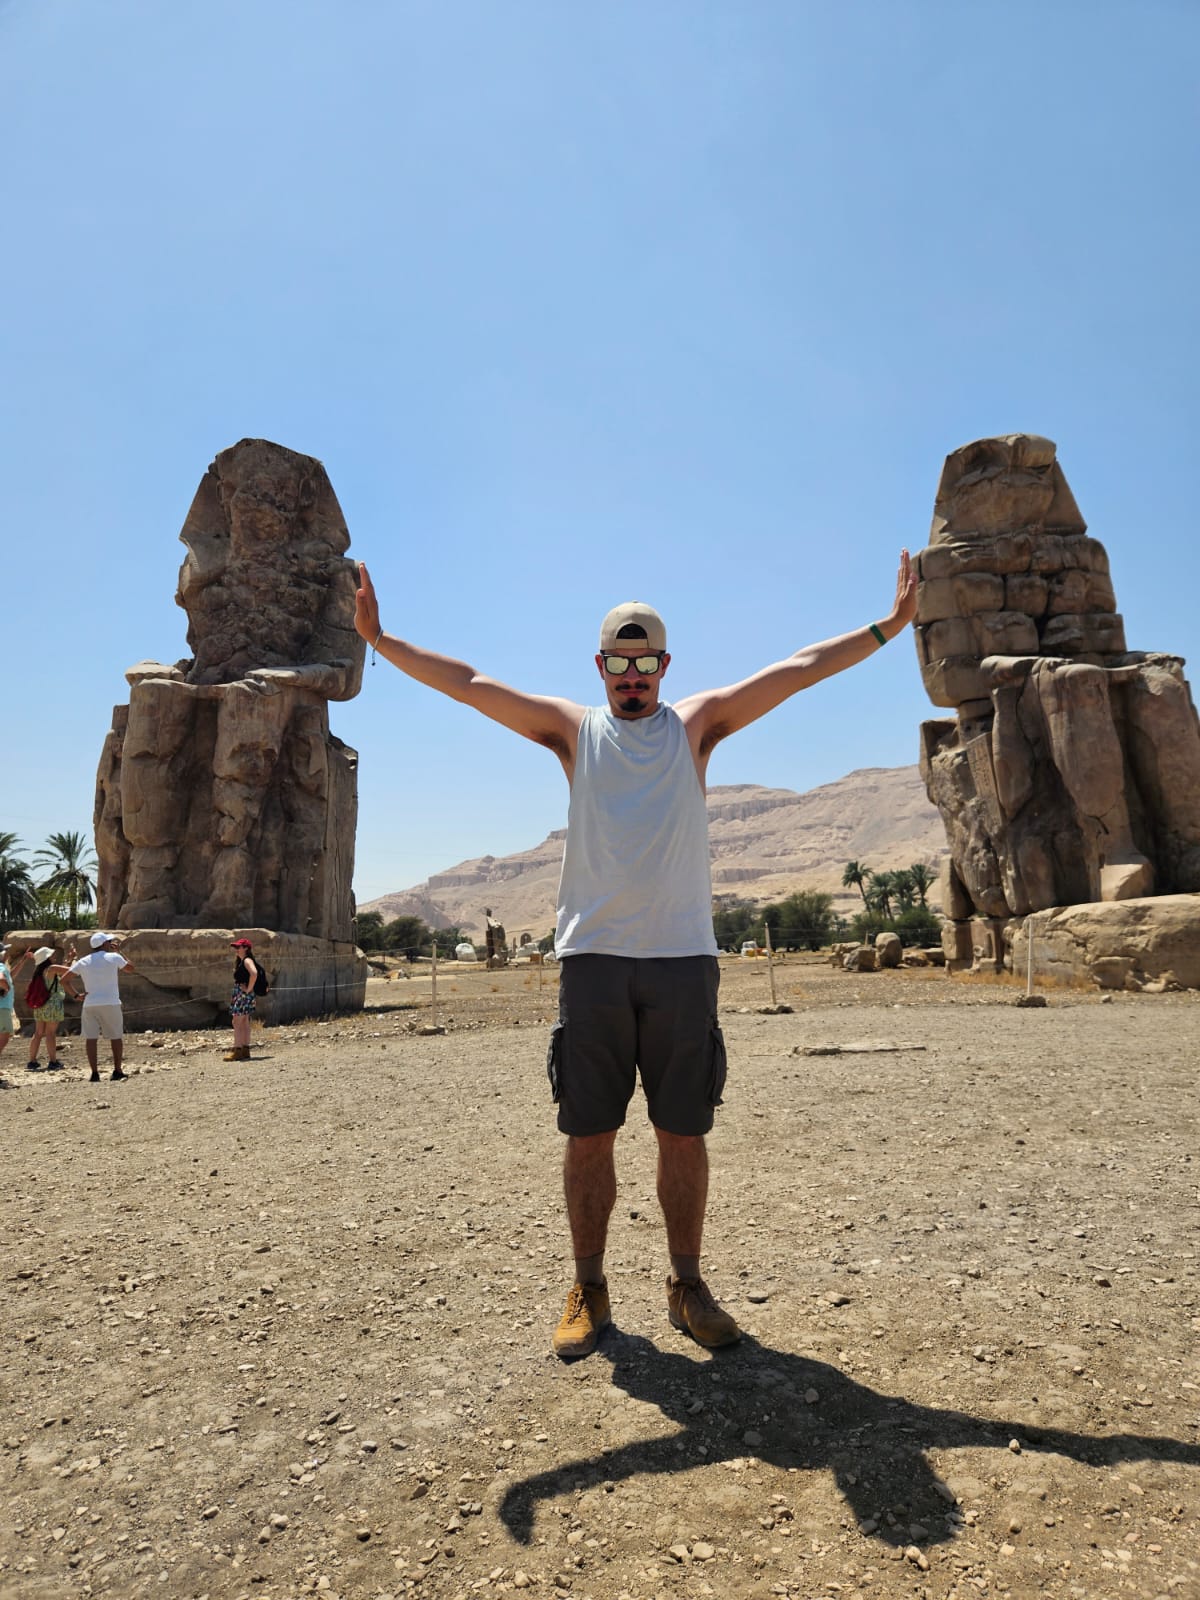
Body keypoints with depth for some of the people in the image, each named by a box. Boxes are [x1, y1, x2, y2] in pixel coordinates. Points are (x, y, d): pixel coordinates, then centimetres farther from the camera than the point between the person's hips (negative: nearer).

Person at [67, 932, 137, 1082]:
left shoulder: (83, 962, 7)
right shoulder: (114, 957, -1)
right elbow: (132, 968, 14)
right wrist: (119, 951, 18)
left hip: (89, 1004, 2)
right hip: (111, 1004, -2)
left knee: (90, 1038, 3)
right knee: (116, 1037, 9)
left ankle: (94, 1073, -2)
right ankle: (117, 1071, 11)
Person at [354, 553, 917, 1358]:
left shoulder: (697, 724, 10)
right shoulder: (574, 729, 10)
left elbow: (800, 669, 8)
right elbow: (465, 682, 8)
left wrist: (889, 625, 4)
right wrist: (380, 637, 6)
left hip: (683, 958, 0)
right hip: (593, 958, 0)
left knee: (683, 1132, 7)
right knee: (589, 1134, 6)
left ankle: (688, 1286, 23)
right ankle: (589, 1290, 22)